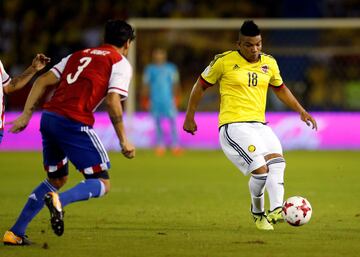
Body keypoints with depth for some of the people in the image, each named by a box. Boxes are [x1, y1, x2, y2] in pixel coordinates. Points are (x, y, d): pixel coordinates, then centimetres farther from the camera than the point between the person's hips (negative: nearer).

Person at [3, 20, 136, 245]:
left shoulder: (78, 55, 25)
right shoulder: (121, 63, 7)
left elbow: (43, 81, 15)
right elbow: (113, 101, -7)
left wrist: (26, 114, 13)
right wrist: (124, 141, -3)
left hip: (49, 117, 7)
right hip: (74, 123, -7)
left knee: (57, 179, 24)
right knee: (102, 184, 1)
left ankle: (15, 233, 17)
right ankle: (59, 200, -28)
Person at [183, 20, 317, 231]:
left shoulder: (269, 63, 10)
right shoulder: (224, 61, -4)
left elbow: (280, 89, 28)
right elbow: (201, 86, 7)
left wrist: (301, 111, 21)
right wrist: (190, 117, 10)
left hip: (259, 125, 6)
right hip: (234, 126, -6)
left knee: (277, 161, -20)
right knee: (260, 169, -19)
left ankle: (276, 211, -31)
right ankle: (257, 213, 4)